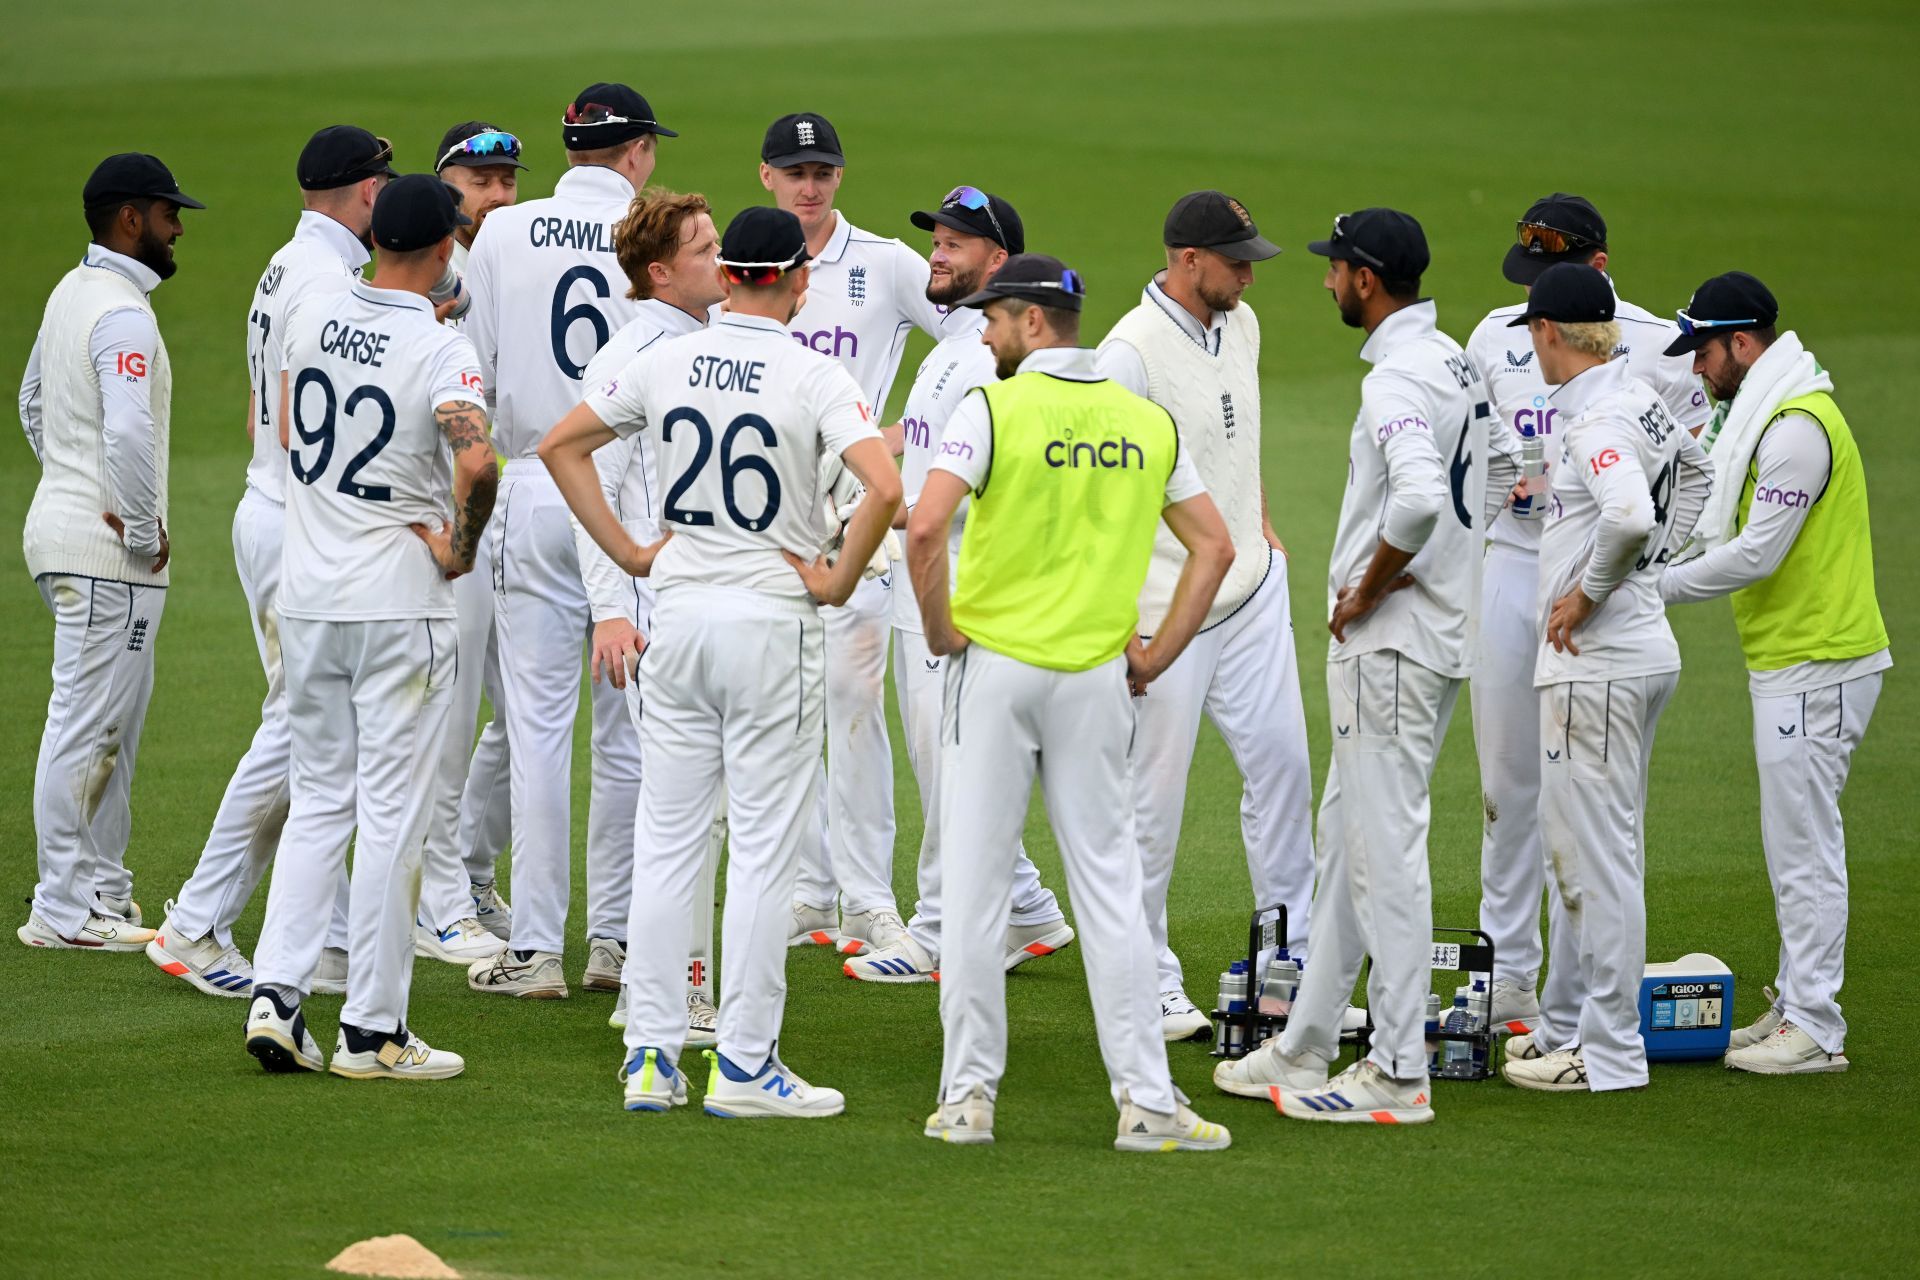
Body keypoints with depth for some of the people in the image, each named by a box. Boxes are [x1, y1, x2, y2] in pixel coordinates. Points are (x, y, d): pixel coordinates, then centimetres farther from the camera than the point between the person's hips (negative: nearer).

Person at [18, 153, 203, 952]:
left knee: (113, 724, 17)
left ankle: (103, 892, 23)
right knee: (85, 727, -6)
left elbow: (33, 401, 27)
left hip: (64, 521, 10)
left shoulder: (70, 294, 14)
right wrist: (143, 531, -18)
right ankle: (64, 911, -3)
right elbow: (128, 431, -29)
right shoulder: (123, 312, -18)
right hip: (106, 548, -10)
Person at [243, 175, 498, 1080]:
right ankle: (371, 1030, 3)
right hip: (400, 598, -5)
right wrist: (461, 547, -15)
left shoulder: (311, 315, 2)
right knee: (392, 811, 1)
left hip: (306, 595, 5)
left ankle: (276, 991, 2)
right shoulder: (441, 350, -14)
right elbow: (475, 461, -32)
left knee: (319, 797, 15)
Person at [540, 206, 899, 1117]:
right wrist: (838, 581, -10)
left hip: (677, 612, 4)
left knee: (667, 838, 10)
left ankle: (652, 1055, 9)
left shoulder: (665, 363, 3)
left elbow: (560, 444, 11)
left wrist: (628, 553, 11)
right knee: (764, 846, 1)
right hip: (773, 623, -4)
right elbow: (883, 486, -24)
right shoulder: (813, 378, -10)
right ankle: (744, 1065, 1)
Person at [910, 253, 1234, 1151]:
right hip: (1096, 676, 4)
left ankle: (968, 1098, 5)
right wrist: (1155, 657, 10)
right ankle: (1146, 1103, 3)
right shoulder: (1146, 422, 6)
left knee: (974, 885, 3)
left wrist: (940, 631, -7)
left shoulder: (994, 410, -9)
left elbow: (925, 529, -21)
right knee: (1109, 886, 7)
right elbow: (1215, 546, 9)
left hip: (994, 667, -4)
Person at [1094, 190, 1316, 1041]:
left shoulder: (1241, 326, 8)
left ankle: (1290, 967, 16)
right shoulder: (1131, 351, -17)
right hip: (1166, 608, -8)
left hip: (1250, 588, 8)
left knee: (1280, 761, 7)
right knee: (1154, 793, -1)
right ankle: (1150, 981, 8)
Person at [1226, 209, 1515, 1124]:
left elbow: (1419, 496, -36)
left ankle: (1397, 1074, -3)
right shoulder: (1460, 364, 12)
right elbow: (1499, 474, 26)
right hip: (1446, 629, 10)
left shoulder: (1399, 379, -20)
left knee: (1384, 846, -6)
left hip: (1390, 640, -10)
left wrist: (1371, 586, -20)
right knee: (1346, 840, 16)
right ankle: (1304, 1049, 23)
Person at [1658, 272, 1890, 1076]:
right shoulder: (1766, 415, 16)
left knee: (1803, 843, -8)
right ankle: (1797, 1005, 20)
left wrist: (1659, 587, -12)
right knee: (1794, 840, 14)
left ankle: (1814, 1030, -5)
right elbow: (1746, 534, 22)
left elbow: (1758, 552, -21)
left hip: (1816, 668, -11)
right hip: (1787, 659, 11)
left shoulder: (1796, 427, -18)